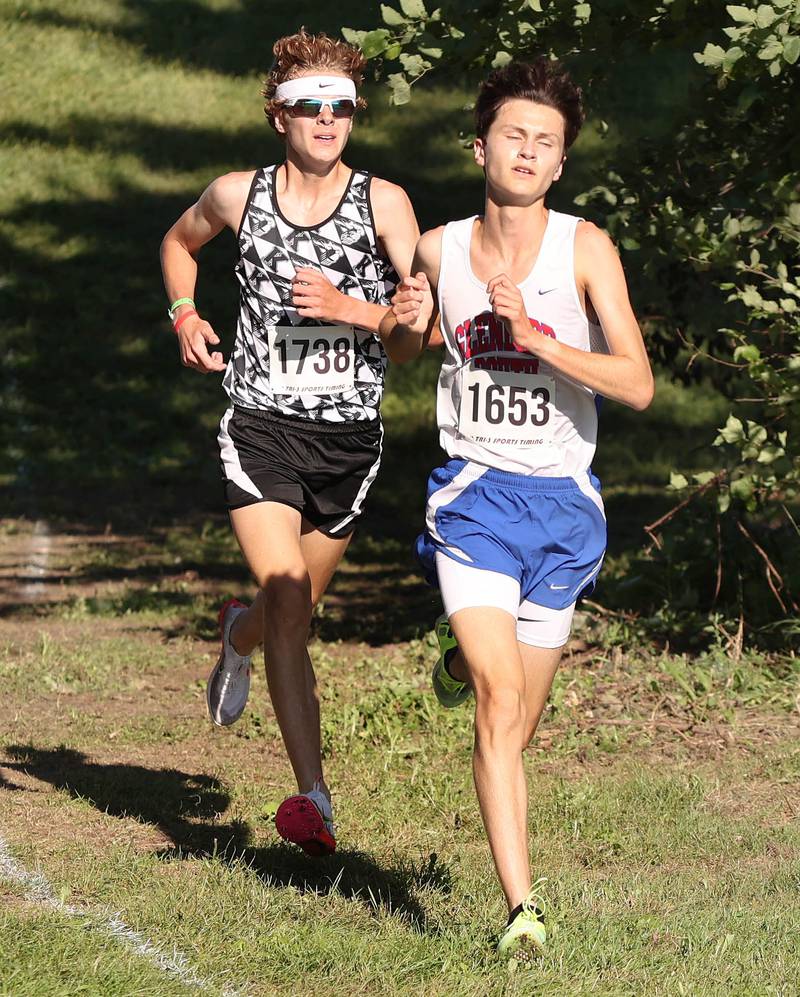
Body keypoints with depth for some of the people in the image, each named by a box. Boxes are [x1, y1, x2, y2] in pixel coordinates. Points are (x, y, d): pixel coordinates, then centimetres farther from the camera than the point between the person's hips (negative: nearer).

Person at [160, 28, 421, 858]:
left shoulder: (382, 203, -3)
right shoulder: (237, 196, 1)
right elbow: (179, 240, 23)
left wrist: (348, 309, -20)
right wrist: (183, 314, 7)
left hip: (349, 437, 1)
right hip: (261, 427, -1)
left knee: (297, 608, 18)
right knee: (285, 602, -18)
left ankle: (236, 635, 57)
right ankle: (311, 795, -17)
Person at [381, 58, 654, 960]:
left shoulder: (583, 248, -6)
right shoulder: (438, 250, 2)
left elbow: (637, 385, -12)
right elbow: (405, 345, 23)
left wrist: (534, 337, -21)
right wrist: (404, 322, -1)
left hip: (562, 501, 1)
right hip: (475, 494, -1)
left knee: (514, 729, 14)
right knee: (498, 705, -19)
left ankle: (462, 651, 51)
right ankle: (522, 908, -20)